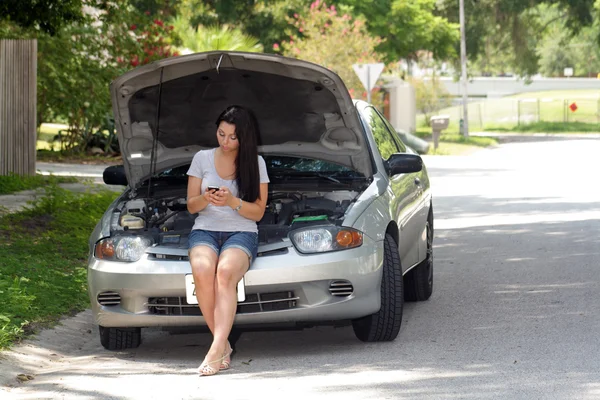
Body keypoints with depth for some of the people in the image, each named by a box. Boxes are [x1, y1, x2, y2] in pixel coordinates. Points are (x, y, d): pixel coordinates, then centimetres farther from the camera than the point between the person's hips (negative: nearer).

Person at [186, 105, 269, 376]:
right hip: (204, 231, 1)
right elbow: (191, 206, 13)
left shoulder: (256, 163, 7)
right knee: (202, 272, -35)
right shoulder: (202, 158, 11)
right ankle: (224, 347, -28)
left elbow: (258, 212, 4)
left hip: (242, 233, -1)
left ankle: (216, 350, -45)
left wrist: (232, 202, -15)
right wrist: (206, 199, -11)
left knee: (225, 272, -37)